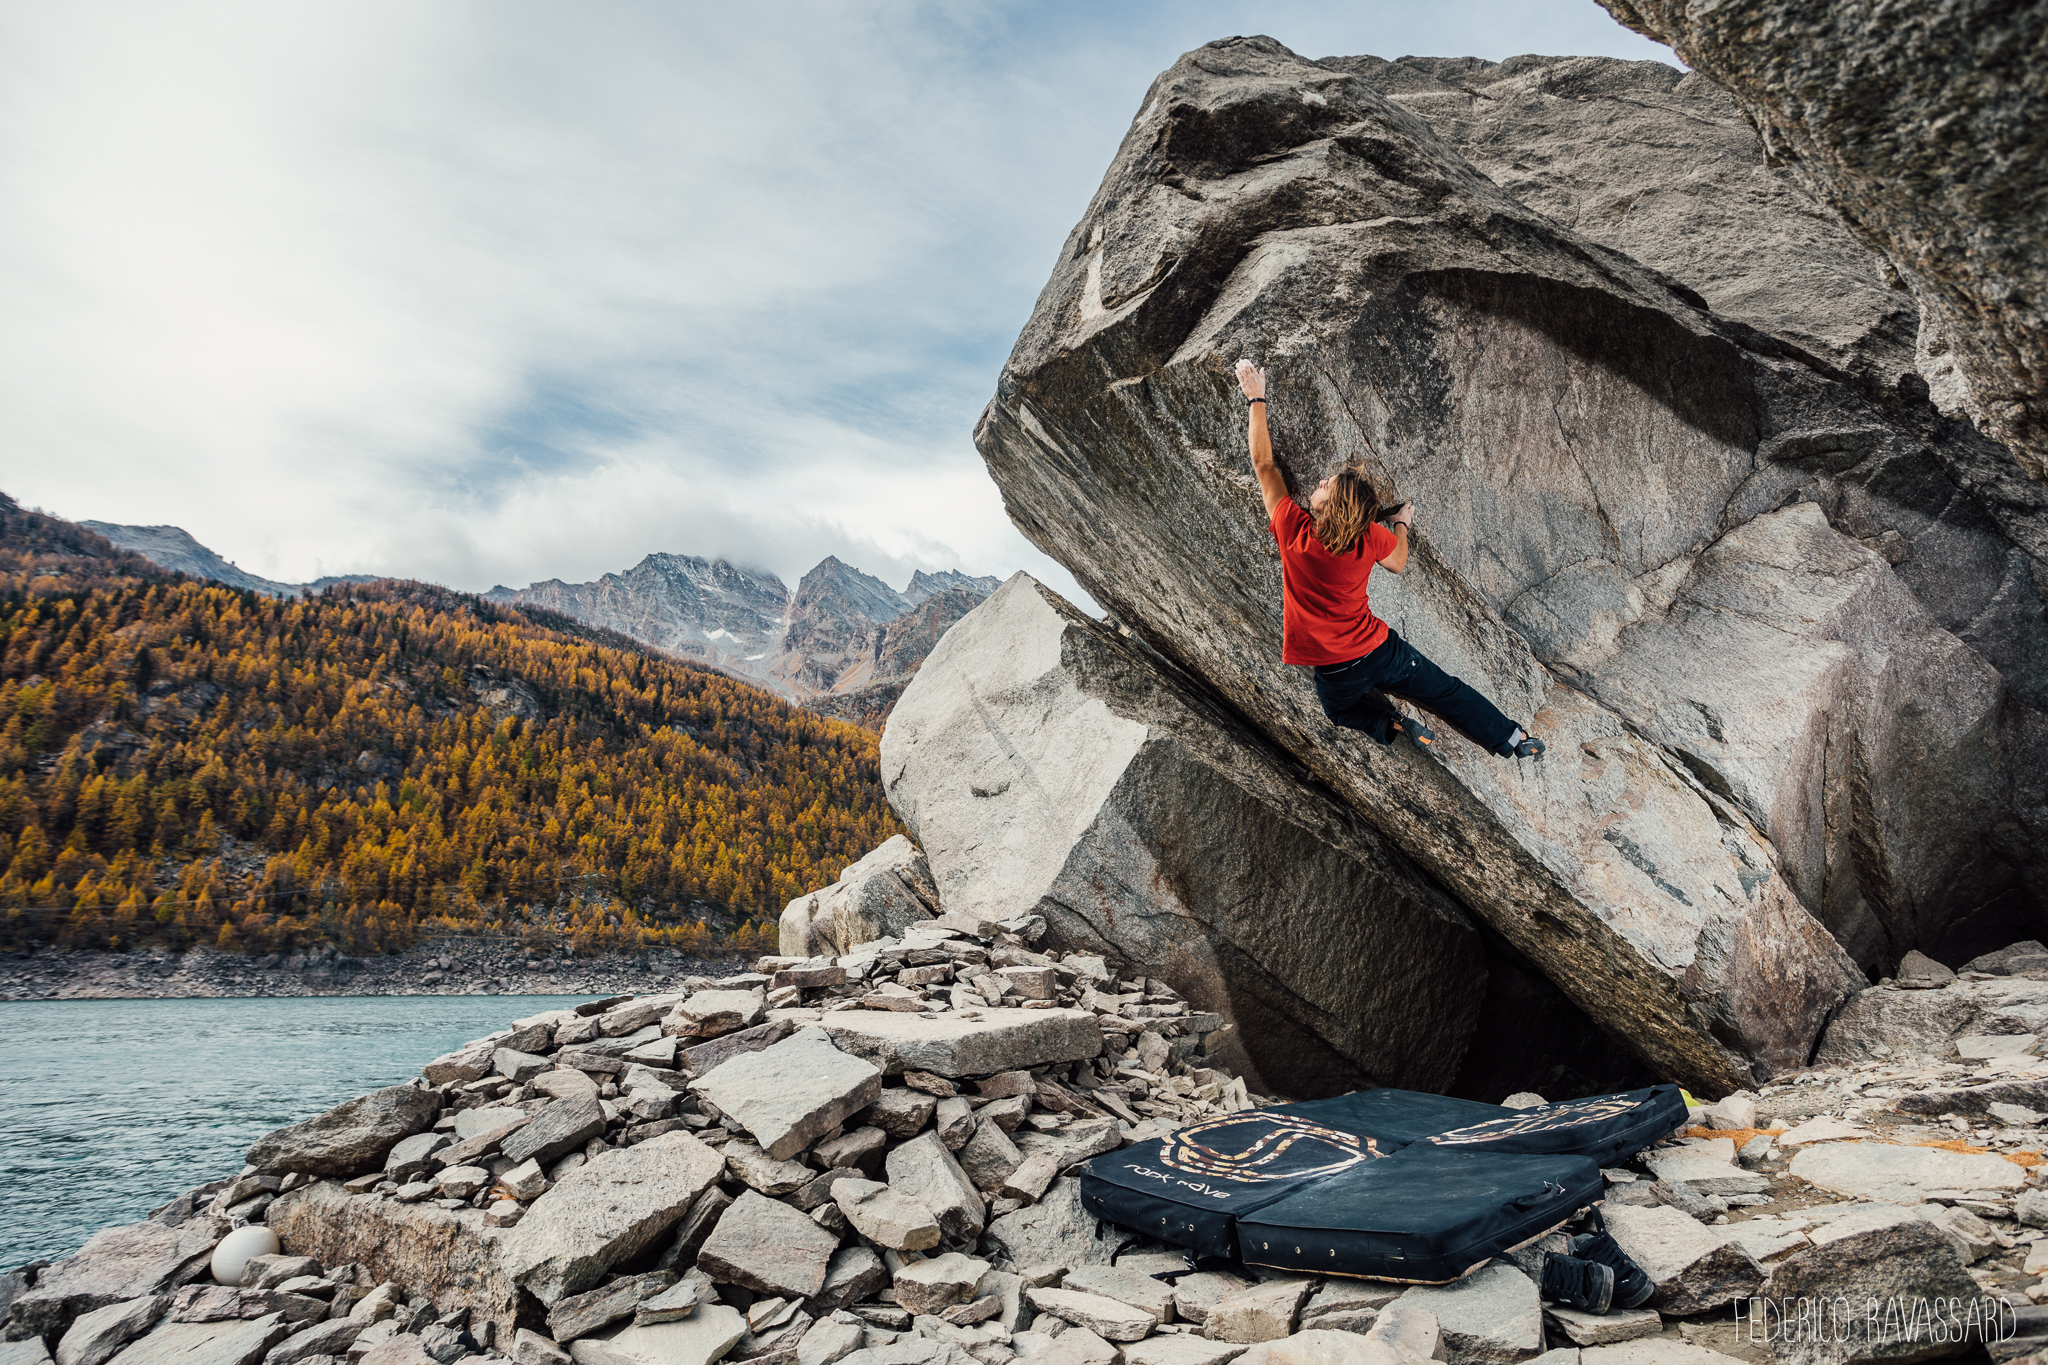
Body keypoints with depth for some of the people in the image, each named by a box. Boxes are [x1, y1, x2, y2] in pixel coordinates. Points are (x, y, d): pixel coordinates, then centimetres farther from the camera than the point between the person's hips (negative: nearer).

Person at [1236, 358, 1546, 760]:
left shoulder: (1293, 531, -23)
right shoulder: (1372, 538, -17)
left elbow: (1264, 464, -13)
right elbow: (1397, 562, 8)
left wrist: (1256, 399, -6)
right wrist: (1401, 525, 27)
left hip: (1335, 672, -1)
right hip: (1379, 649, 1)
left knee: (1340, 708, 31)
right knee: (1445, 690, 21)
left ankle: (1391, 725, 6)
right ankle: (1513, 739, 26)